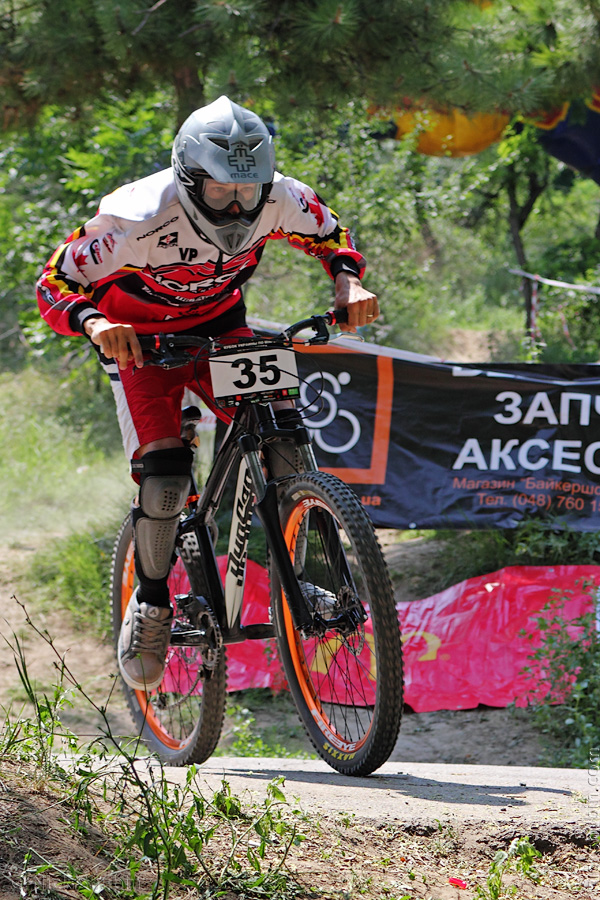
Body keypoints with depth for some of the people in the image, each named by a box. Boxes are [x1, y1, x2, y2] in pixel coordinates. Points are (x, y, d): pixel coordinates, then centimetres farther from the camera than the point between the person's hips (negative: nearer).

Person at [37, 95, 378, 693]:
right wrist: (93, 322, -49)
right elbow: (54, 285, -28)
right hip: (138, 338, -3)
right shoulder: (138, 218, -35)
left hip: (219, 327, 3)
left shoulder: (279, 200, -24)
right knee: (165, 476, -21)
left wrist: (348, 283, -25)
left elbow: (330, 237, -3)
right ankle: (150, 603, 2)